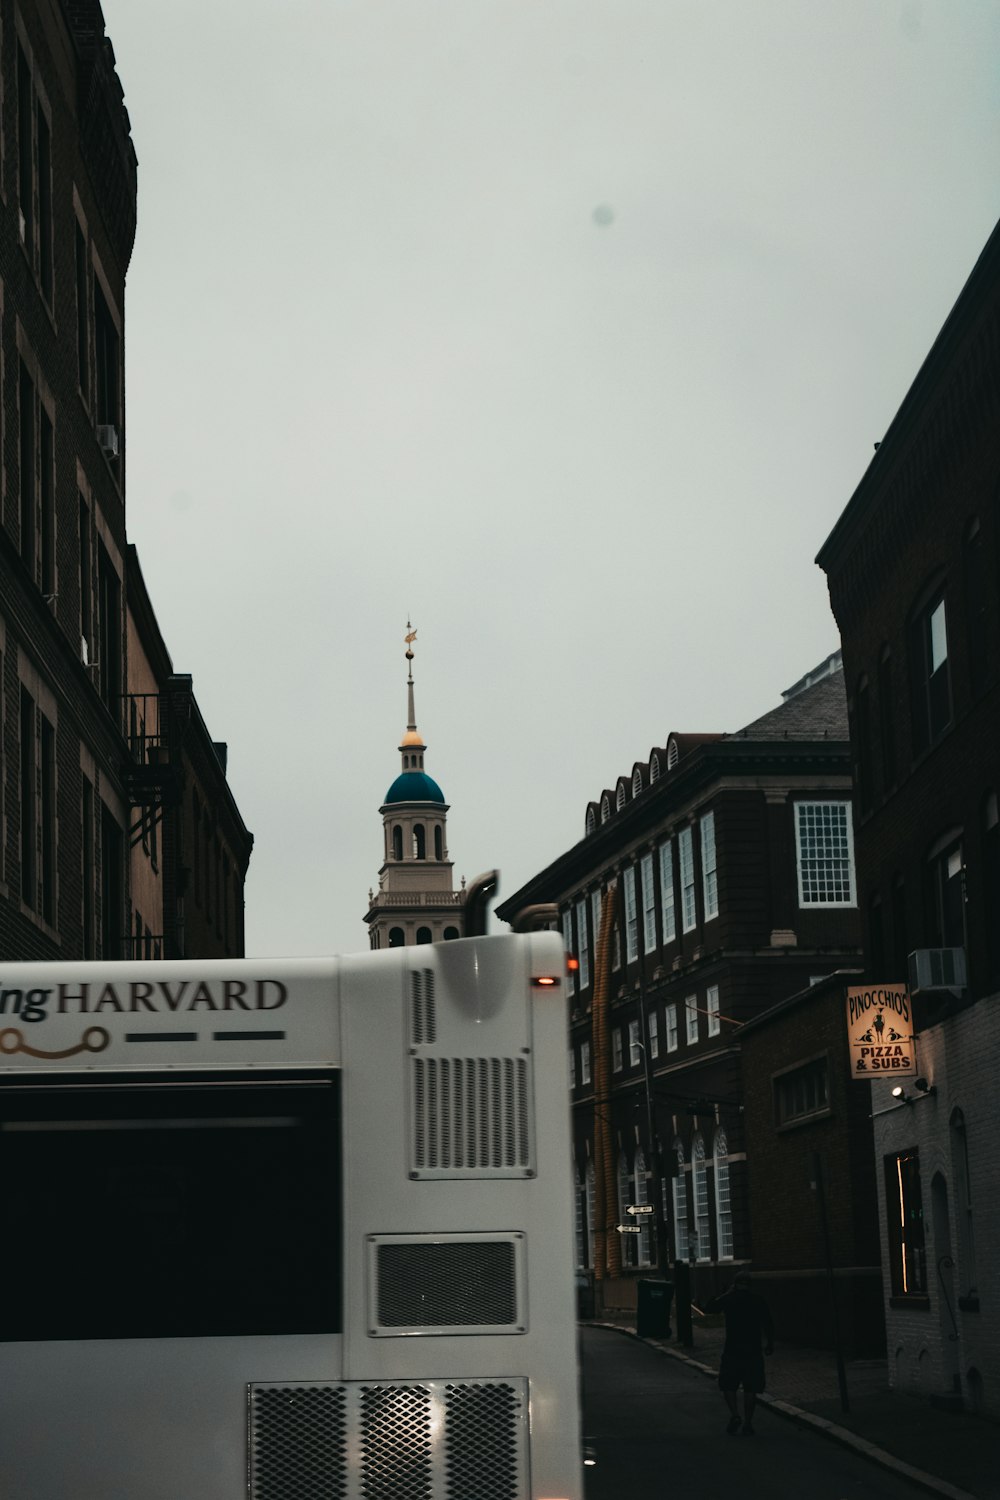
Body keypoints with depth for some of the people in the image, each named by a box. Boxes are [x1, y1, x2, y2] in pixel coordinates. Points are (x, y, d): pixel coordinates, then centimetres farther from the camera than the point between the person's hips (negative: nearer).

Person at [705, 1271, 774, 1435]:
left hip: (732, 1349, -1)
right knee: (751, 1388, 8)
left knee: (728, 1385, 10)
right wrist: (770, 1343, 13)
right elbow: (768, 1323, 2)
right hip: (753, 1350, 1)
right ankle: (748, 1423, 7)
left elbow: (708, 1308, 10)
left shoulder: (728, 1299, -2)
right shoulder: (758, 1299, 2)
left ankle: (735, 1415, -9)